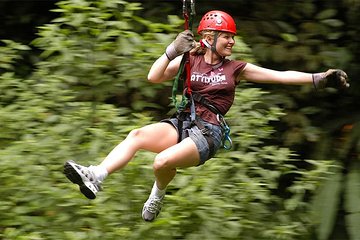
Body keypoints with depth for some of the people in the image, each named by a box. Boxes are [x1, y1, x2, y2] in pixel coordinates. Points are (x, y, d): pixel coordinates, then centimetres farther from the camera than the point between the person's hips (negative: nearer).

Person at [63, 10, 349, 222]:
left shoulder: (235, 69, 9)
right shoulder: (189, 61, 11)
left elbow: (280, 76, 6)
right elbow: (154, 77, 0)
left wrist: (319, 78, -1)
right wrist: (172, 51, -15)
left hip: (208, 132, -2)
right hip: (181, 124, 2)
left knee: (163, 161, -32)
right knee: (138, 135, -29)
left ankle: (158, 195, -1)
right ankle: (96, 176, -42)